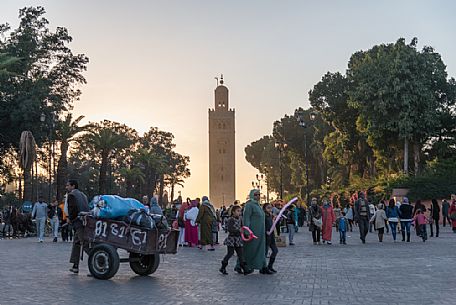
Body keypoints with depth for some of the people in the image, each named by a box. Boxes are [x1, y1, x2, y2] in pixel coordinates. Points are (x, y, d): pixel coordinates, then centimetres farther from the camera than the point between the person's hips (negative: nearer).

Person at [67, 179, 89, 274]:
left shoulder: (71, 195, -5)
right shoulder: (82, 194, 21)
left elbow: (73, 208, -17)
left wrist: (70, 218, -1)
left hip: (78, 223, -9)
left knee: (85, 244, -12)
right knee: (76, 243, 17)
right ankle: (75, 266, 19)